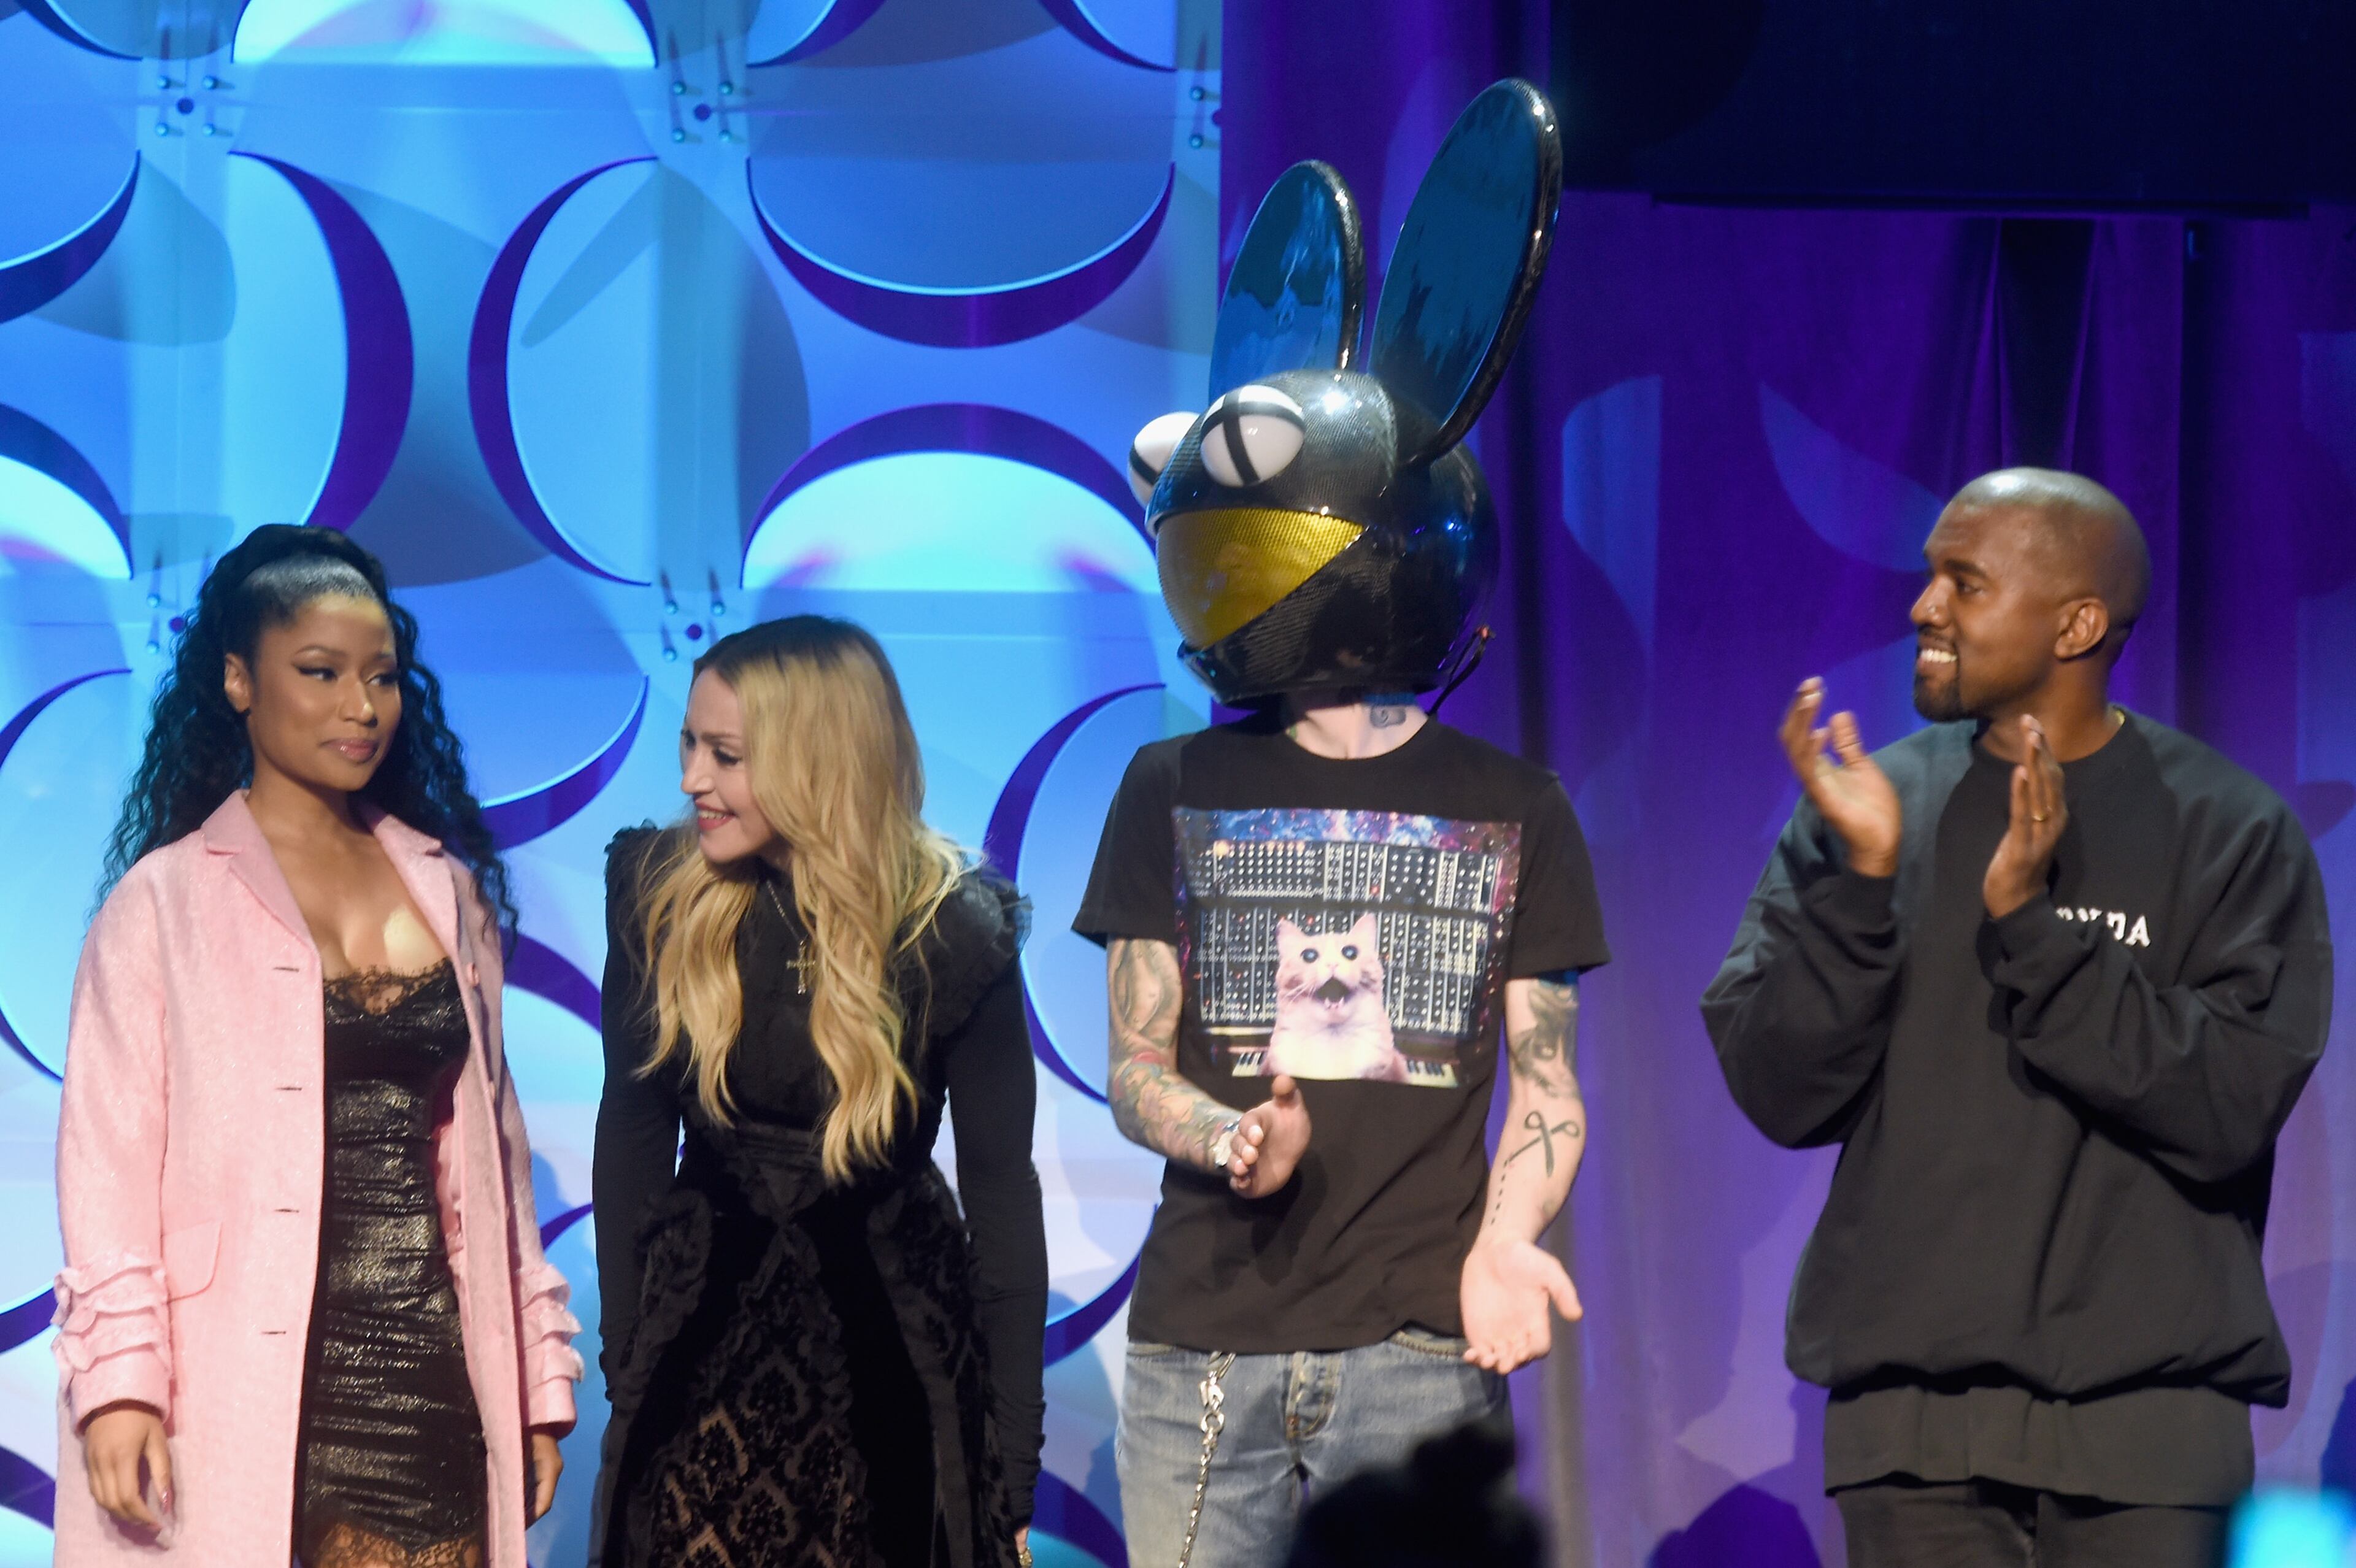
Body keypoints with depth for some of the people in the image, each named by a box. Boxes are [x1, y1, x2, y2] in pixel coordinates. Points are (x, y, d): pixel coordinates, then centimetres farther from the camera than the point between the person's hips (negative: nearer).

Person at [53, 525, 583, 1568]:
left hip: (433, 1386, 4)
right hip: (245, 1400, -4)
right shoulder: (166, 900, 0)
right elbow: (109, 1156, -4)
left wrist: (539, 1378, 13)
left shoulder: (448, 892, 14)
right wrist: (118, 1381, -14)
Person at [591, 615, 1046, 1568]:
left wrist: (1012, 1472, -8)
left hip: (890, 1351, -2)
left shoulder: (951, 931, -12)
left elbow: (1001, 1193, -7)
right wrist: (624, 1352, -1)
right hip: (709, 1342, 2)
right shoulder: (657, 892, -7)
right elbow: (632, 1131, 2)